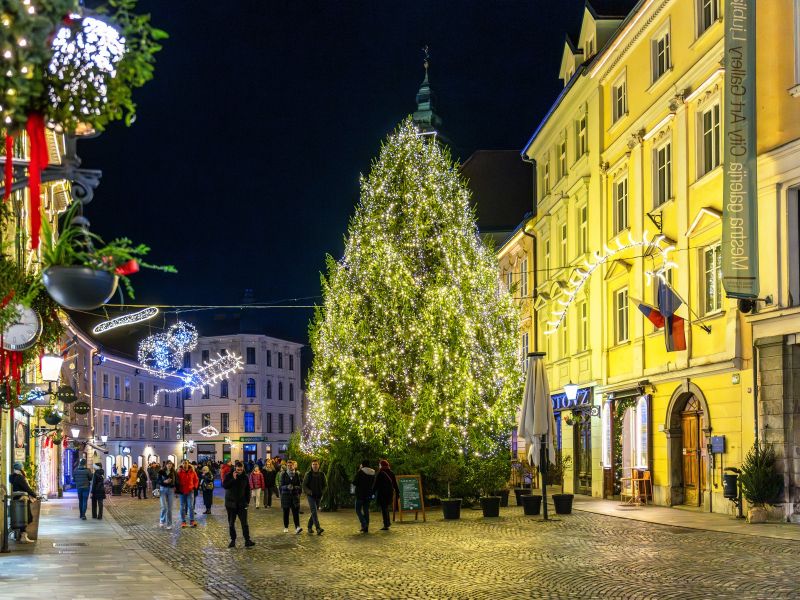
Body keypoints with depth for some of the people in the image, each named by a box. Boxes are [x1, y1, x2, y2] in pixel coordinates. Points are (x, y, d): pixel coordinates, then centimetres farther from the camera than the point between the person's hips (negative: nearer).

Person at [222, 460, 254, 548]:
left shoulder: (245, 477, 2)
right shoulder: (229, 475, -4)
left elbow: (247, 490, 11)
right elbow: (224, 485, -18)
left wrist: (247, 500, 4)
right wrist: (233, 479, -24)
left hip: (242, 504, 0)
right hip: (231, 503, 0)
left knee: (244, 523, -7)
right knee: (231, 523, 7)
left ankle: (247, 541, -7)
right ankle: (233, 540, 16)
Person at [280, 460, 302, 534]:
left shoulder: (296, 474, 6)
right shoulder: (283, 474, 1)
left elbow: (300, 486, 7)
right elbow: (282, 485, -2)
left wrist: (294, 487, -14)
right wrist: (287, 487, -22)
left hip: (295, 495, 1)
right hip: (286, 495, 0)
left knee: (295, 511, -10)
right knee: (286, 512, 5)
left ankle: (297, 527, -18)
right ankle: (286, 527, 17)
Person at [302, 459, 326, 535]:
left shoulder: (322, 474, 6)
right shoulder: (308, 474, -3)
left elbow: (325, 485, 14)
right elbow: (304, 485, -1)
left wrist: (322, 492, 0)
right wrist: (309, 492, -14)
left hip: (318, 496, 4)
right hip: (311, 496, -4)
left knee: (314, 512, 10)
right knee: (314, 511, -16)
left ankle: (310, 527, 24)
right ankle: (318, 528, -27)